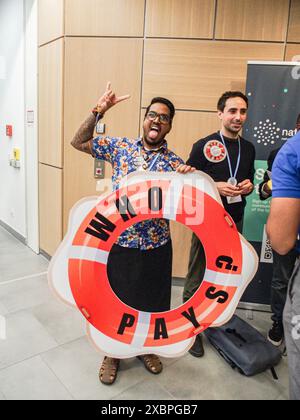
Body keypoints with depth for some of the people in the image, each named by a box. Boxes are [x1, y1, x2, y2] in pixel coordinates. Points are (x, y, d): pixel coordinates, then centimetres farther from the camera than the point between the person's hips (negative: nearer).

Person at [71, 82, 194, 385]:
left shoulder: (174, 162, 0)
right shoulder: (120, 147, 0)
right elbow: (78, 142, 1)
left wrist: (186, 179, -22)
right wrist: (98, 112, -10)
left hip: (156, 246, 1)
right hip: (119, 242, 0)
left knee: (151, 301, 17)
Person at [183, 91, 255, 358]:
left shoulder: (249, 148, 9)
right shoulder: (203, 146, -7)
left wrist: (248, 187, -4)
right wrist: (216, 187, -21)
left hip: (235, 222, 6)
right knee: (197, 278, 2)